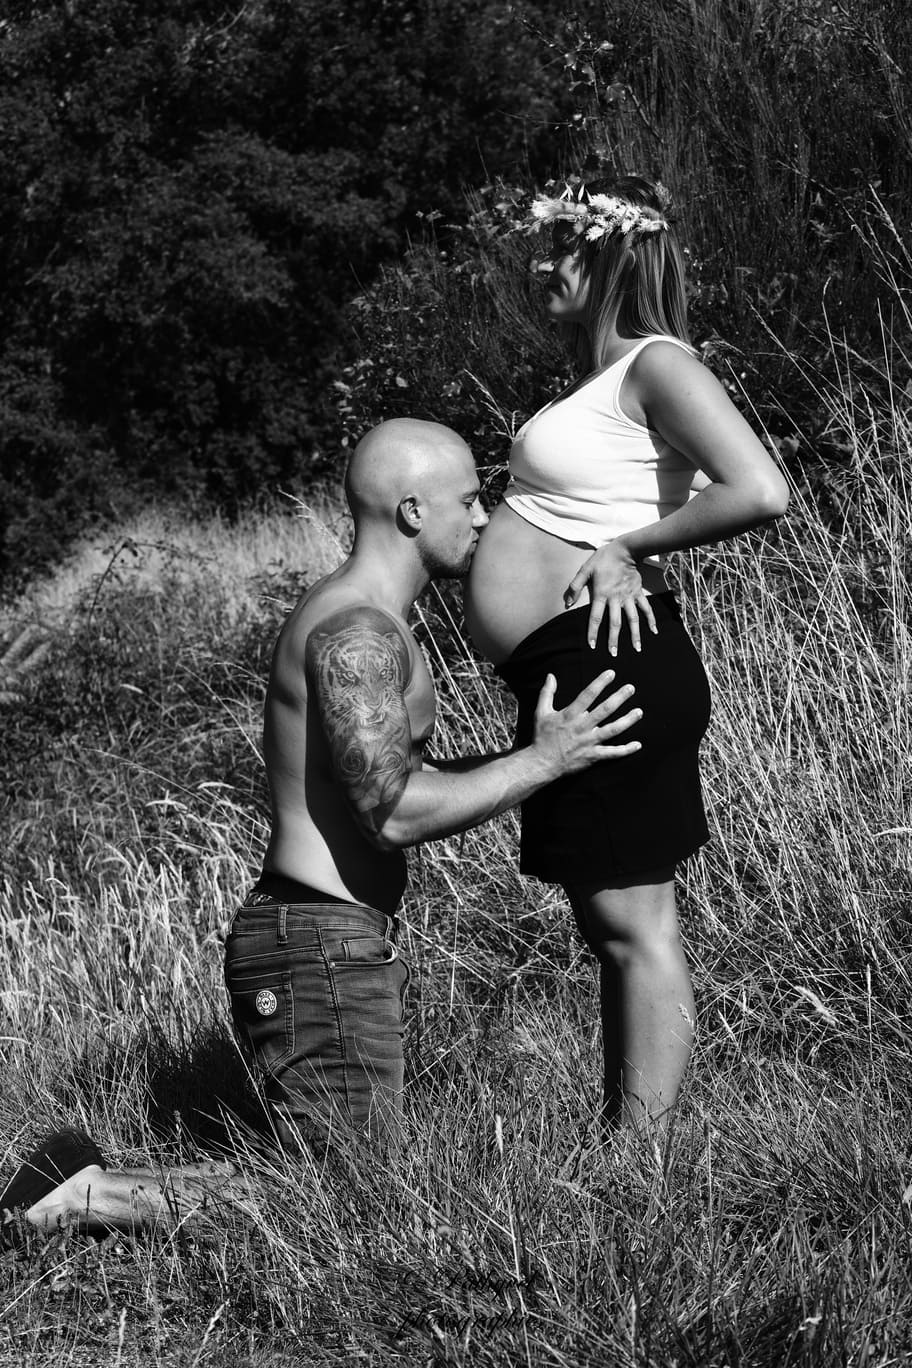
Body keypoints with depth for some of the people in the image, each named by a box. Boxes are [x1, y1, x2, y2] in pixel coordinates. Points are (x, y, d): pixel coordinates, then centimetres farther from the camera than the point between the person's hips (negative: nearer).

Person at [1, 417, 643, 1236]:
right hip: (323, 949, -11)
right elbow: (396, 812, -23)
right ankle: (87, 1197, -8)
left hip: (326, 943, 11)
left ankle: (92, 1185, 6)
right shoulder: (357, 631, -16)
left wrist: (535, 751, 17)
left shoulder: (364, 623, 17)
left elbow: (398, 785, 23)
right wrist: (541, 762, -15)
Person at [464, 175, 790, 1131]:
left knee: (634, 925, -5)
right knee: (613, 927, 15)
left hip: (609, 660, -11)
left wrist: (631, 547, -16)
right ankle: (625, 1144, 23)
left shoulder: (658, 366, -12)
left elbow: (759, 492, -25)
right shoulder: (605, 374, 17)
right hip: (574, 672, 11)